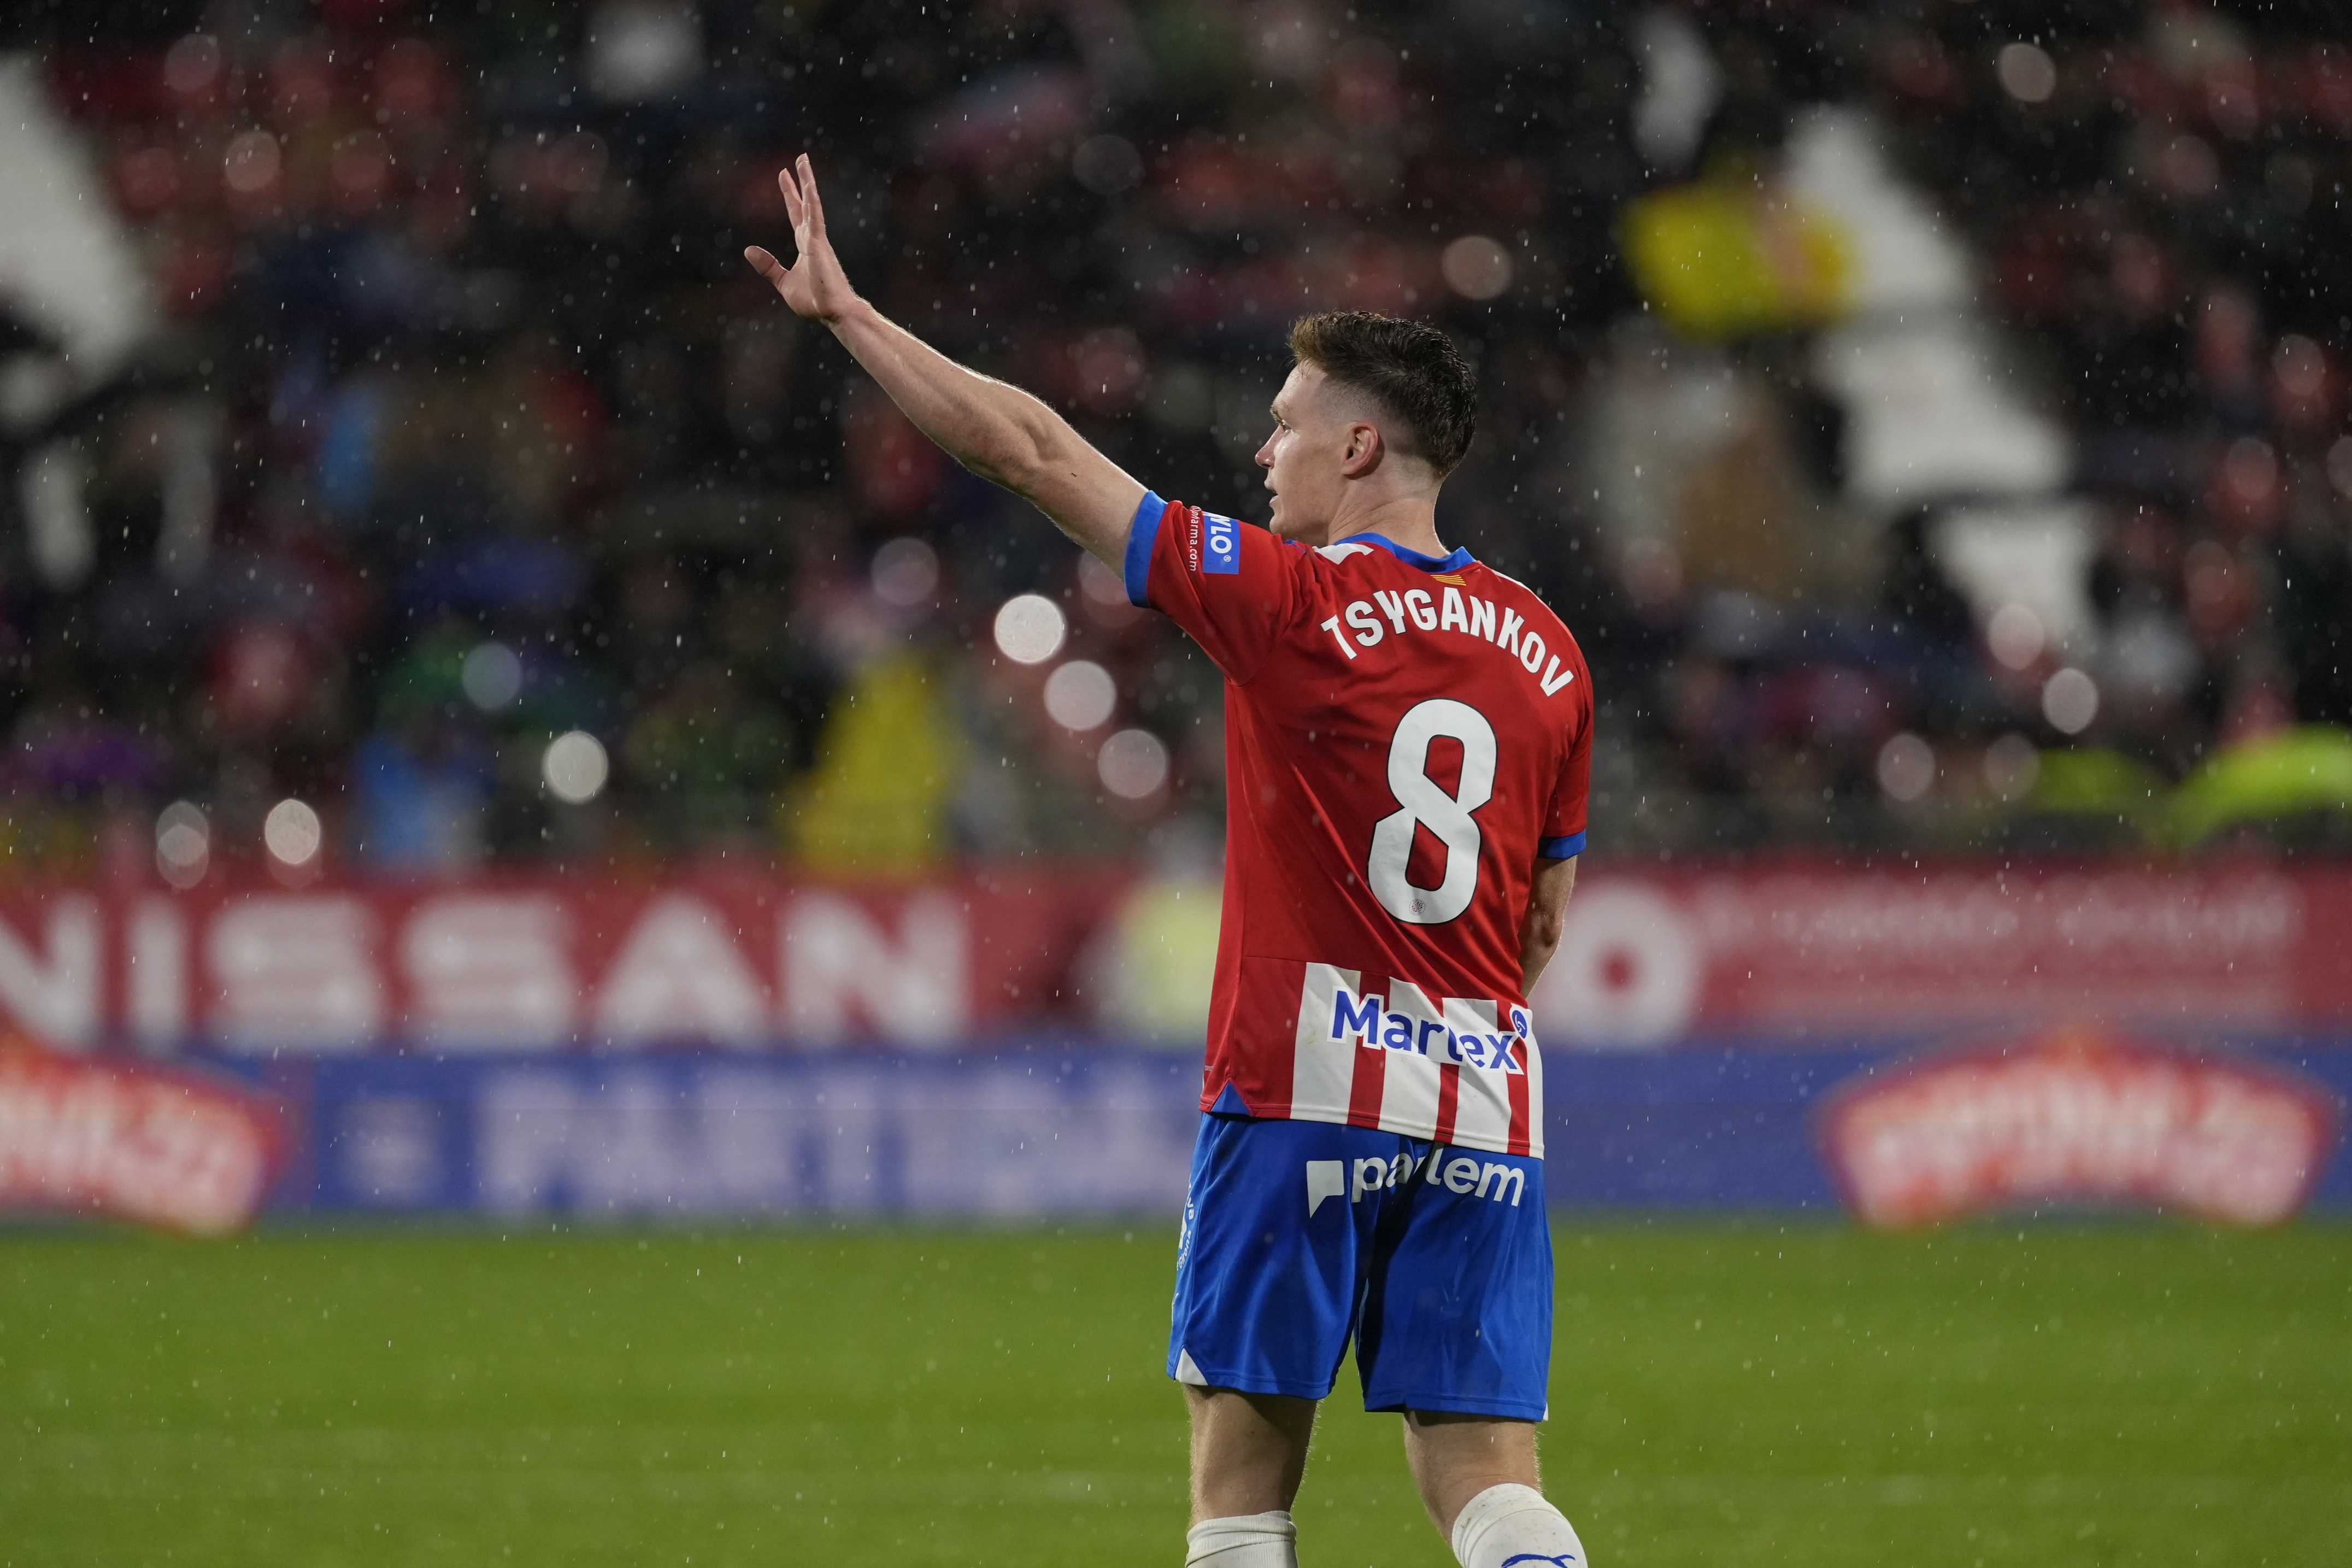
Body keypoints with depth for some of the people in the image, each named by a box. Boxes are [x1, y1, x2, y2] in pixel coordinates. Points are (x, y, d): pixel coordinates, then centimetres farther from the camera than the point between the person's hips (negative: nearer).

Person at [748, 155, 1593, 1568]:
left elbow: (1032, 451, -5)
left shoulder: (1291, 604, -7)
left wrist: (847, 311, 3)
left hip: (1303, 1085, -5)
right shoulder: (1544, 650, 9)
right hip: (1486, 1107, 5)